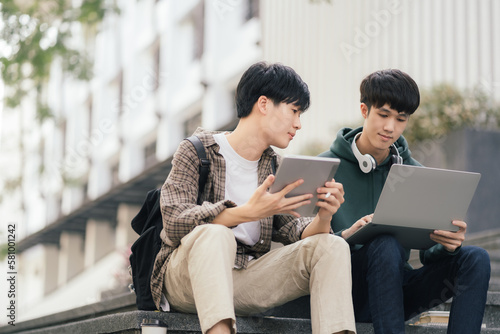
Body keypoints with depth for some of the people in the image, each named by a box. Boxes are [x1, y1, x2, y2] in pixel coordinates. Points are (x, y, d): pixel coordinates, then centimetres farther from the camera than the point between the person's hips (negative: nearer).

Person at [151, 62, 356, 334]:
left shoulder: (274, 167, 15)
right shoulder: (195, 152, -3)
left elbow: (293, 233, 7)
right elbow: (175, 223, -17)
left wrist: (323, 218, -16)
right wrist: (248, 213, -29)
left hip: (247, 282, 5)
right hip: (186, 279, -5)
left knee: (332, 246, -13)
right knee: (216, 234, -37)